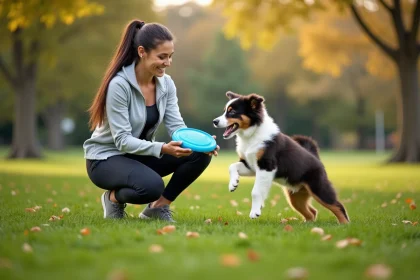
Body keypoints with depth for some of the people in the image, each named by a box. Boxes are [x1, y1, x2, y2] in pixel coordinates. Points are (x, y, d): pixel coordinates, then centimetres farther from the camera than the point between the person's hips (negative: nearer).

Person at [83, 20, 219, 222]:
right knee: (152, 186, -36)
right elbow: (122, 140, -27)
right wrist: (162, 148, -42)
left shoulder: (166, 83, -4)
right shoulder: (119, 85, -25)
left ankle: (158, 206, -1)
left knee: (199, 154, -16)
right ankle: (114, 197, -3)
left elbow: (177, 126, -9)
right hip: (105, 158, -7)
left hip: (140, 154, 7)